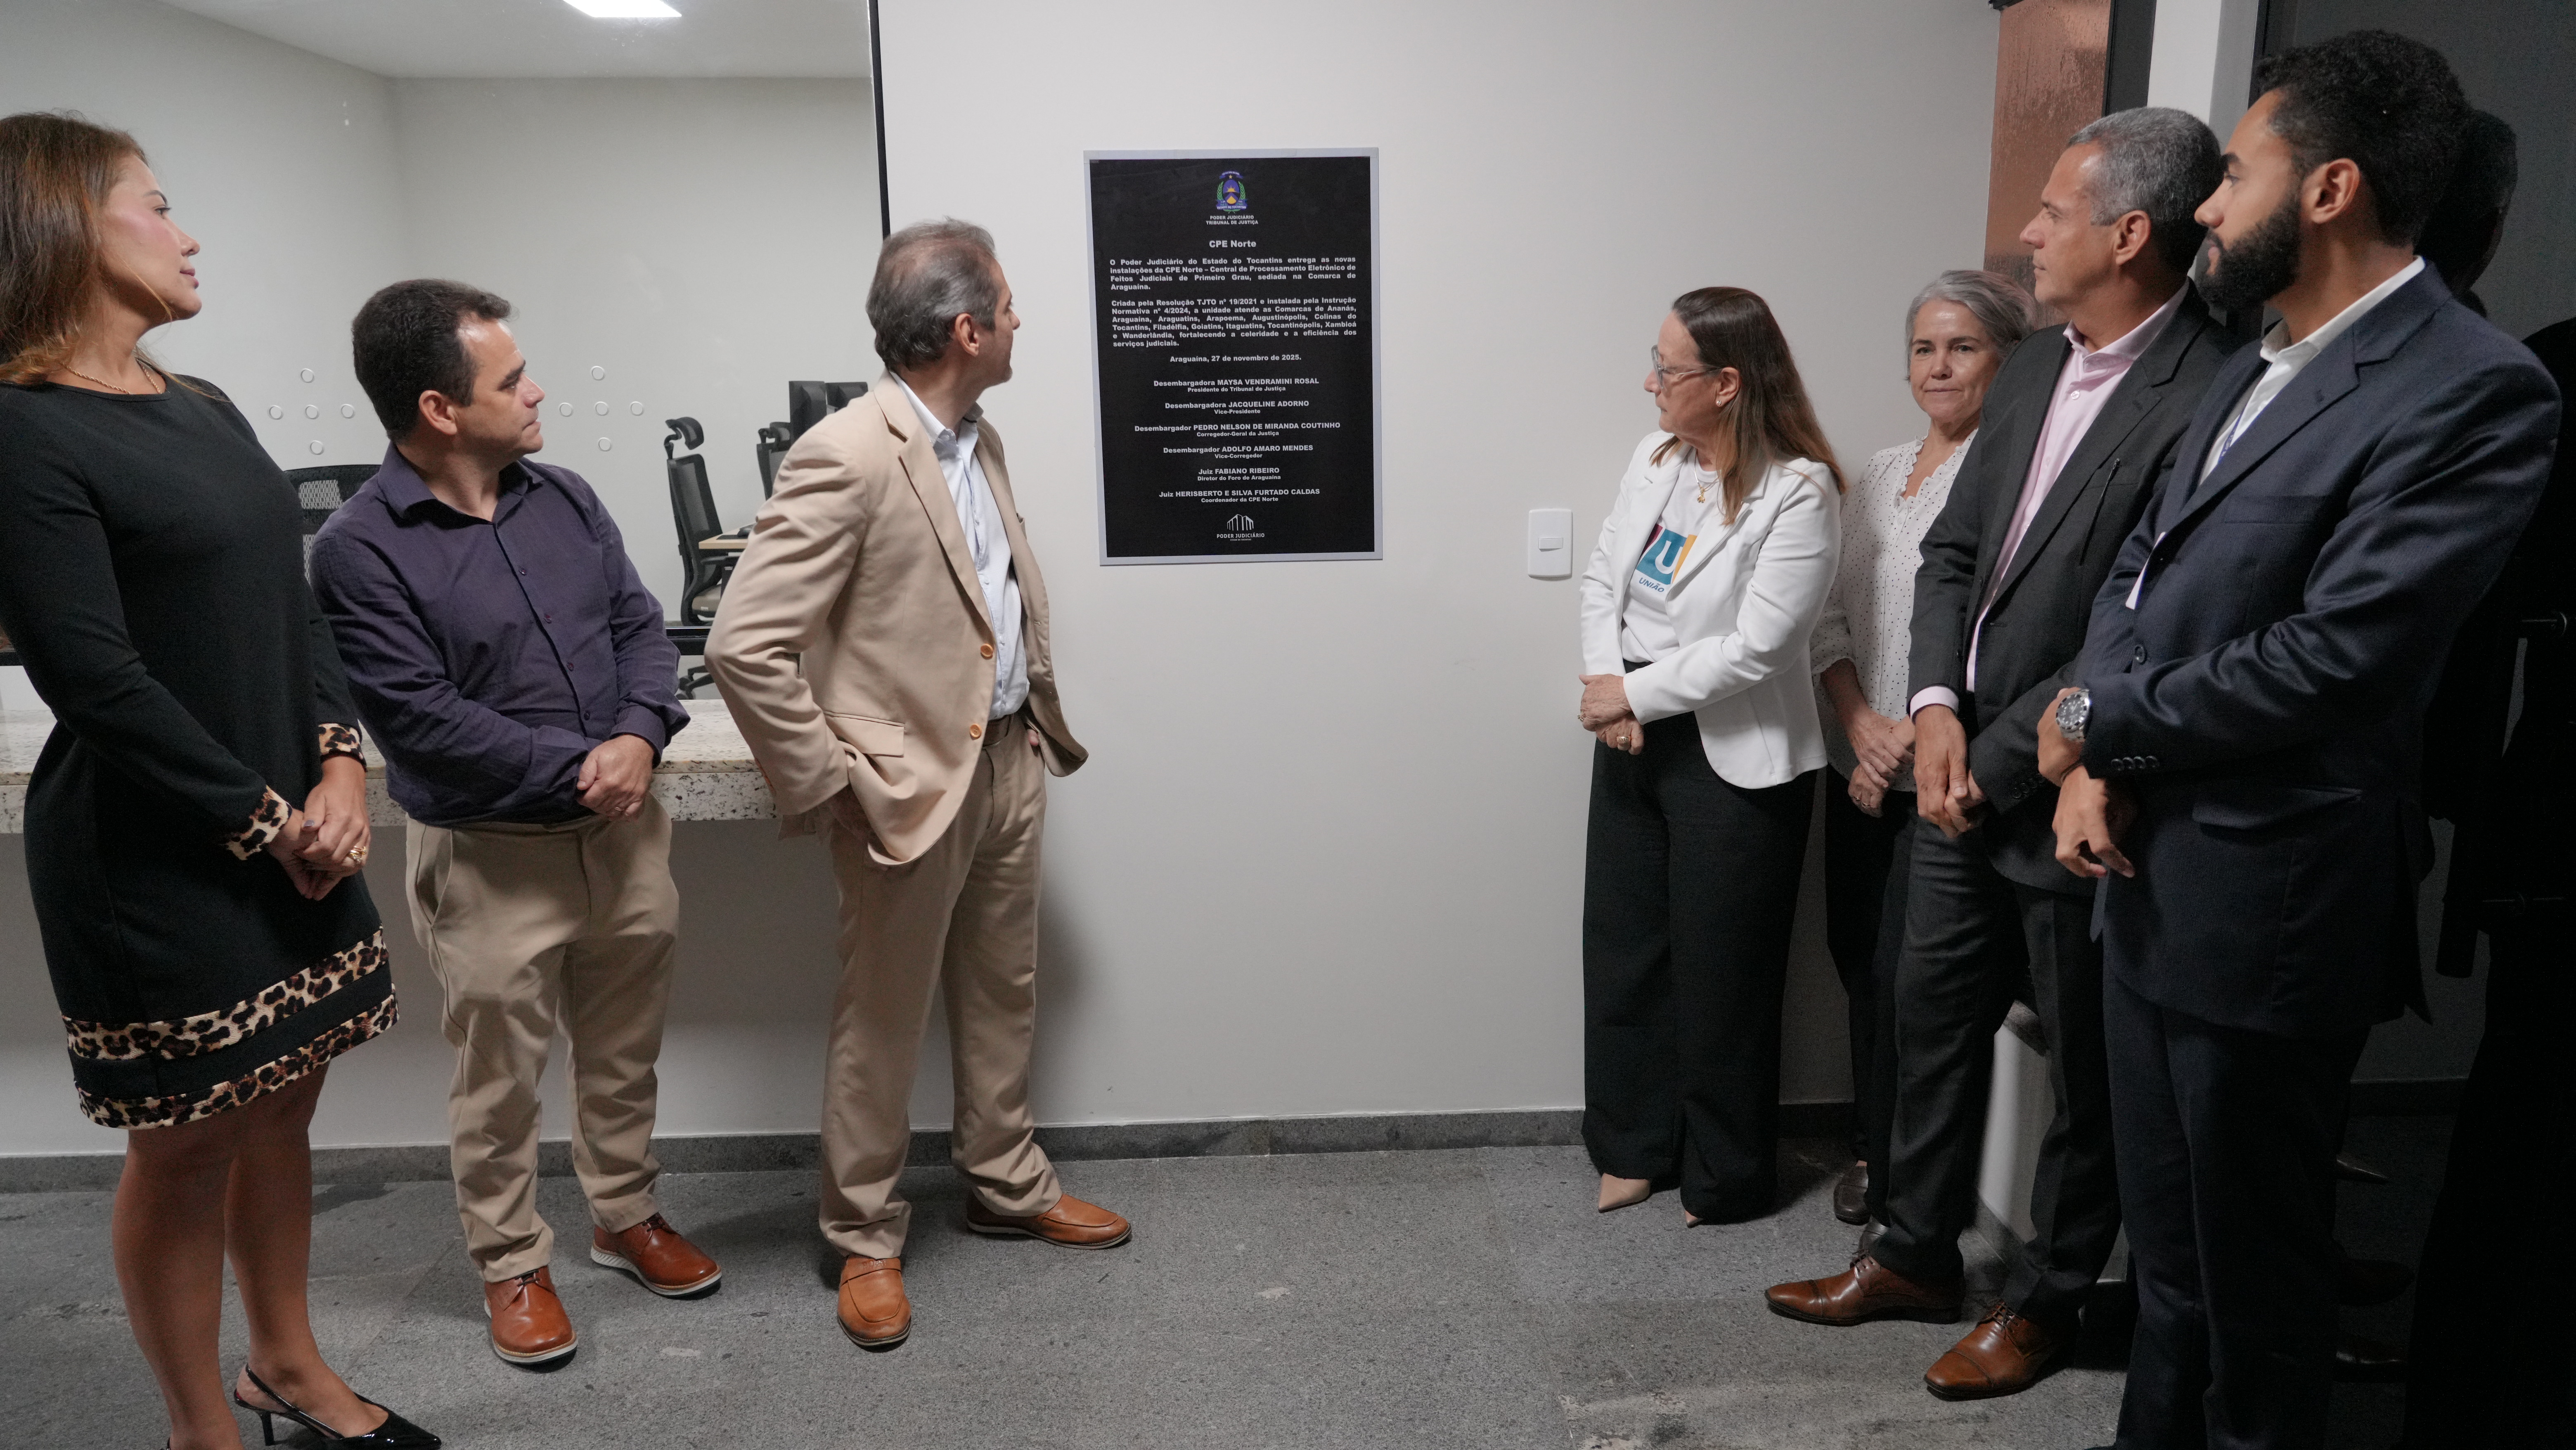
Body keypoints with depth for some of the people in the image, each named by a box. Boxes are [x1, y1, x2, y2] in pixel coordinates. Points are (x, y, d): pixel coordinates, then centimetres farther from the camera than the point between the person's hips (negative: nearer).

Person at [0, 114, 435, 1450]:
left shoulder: (204, 411, 11)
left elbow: (292, 602, 10)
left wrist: (338, 765, -4)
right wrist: (264, 824, -13)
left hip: (296, 835, 7)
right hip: (157, 858, -7)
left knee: (280, 1111, 18)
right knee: (184, 1150, 7)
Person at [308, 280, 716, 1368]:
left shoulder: (563, 498, 4)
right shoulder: (360, 551, -15)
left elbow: (640, 625, 4)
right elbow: (424, 718, -19)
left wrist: (639, 738, -14)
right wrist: (577, 773, -17)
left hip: (625, 829, 5)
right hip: (491, 857, -5)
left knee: (624, 1048, 19)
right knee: (500, 1075, 11)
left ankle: (626, 1217, 39)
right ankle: (512, 1266, 30)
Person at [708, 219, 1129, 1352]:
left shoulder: (977, 439, 9)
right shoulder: (847, 459, -20)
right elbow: (743, 646, -23)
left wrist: (1042, 719, 14)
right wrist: (827, 787, -18)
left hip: (1009, 763, 8)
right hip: (912, 785, -8)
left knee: (1003, 995, 20)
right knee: (883, 1024, 8)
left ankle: (1007, 1185, 38)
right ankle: (865, 1239, 27)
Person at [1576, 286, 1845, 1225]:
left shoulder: (1798, 492, -17)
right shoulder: (1656, 458, 4)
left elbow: (1754, 648, -21)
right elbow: (1603, 575, 7)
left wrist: (1635, 694, -15)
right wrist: (1604, 680, -9)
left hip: (1734, 760, -7)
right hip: (1634, 736, 7)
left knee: (1719, 974, 8)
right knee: (1622, 948, 15)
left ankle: (1725, 1180, 29)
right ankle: (1634, 1147, 34)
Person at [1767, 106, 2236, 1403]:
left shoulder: (2206, 401, -19)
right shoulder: (2037, 369, 7)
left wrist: (1998, 762, -14)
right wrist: (1935, 710, -6)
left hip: (2072, 797, -8)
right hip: (1962, 771, 8)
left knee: (2085, 1067, 12)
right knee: (1932, 1016, 18)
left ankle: (2046, 1298, 33)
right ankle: (1918, 1257, 37)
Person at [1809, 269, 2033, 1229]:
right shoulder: (1882, 472, 12)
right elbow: (1829, 617, 9)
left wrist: (1914, 738, -14)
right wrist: (1861, 722, -5)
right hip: (1858, 764, 7)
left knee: (1909, 974, -1)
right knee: (1856, 955, 14)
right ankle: (1871, 1146, 32)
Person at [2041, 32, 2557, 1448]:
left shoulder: (2472, 392, -15)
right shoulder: (2250, 373, 12)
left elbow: (2333, 658, -22)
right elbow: (2135, 572, 12)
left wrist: (2094, 725, -10)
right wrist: (2093, 766, -4)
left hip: (2263, 904, -8)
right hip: (2147, 879, 8)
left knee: (2254, 1280, 11)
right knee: (2168, 1260, 21)